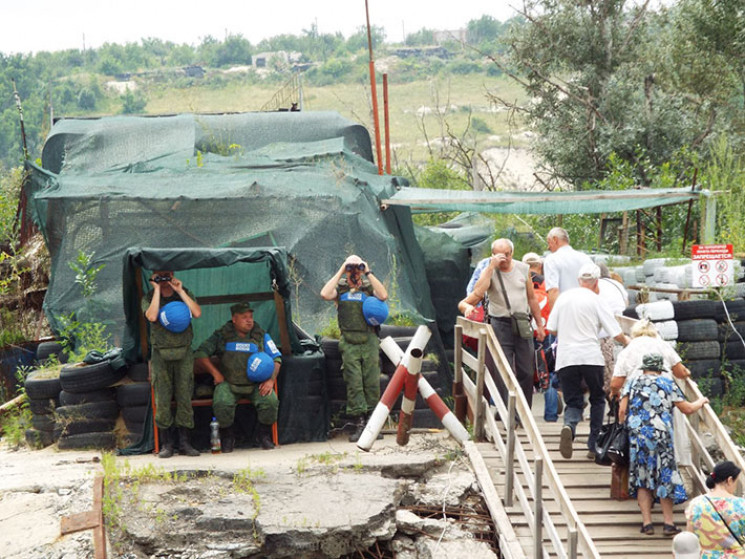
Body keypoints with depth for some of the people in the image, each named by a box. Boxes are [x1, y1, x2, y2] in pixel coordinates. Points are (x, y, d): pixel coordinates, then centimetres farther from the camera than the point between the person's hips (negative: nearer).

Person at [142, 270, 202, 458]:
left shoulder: (184, 293, 8)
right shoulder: (149, 297, 2)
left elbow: (197, 313, -9)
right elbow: (152, 316, -18)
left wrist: (180, 291, -9)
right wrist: (157, 290, -14)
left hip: (184, 353, 1)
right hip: (160, 354, -1)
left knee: (184, 397, -1)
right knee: (162, 399, -4)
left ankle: (185, 443, 4)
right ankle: (166, 444, 2)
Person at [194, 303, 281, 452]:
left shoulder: (261, 336, 9)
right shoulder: (221, 336, 5)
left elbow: (276, 359, 11)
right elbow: (200, 355, 3)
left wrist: (271, 380, -6)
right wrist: (216, 373, -5)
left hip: (256, 384, 1)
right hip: (228, 383, -1)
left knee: (270, 402, -28)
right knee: (221, 404, -32)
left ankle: (264, 434, 1)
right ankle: (227, 435, -2)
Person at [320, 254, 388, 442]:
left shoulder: (369, 287, 11)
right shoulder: (340, 288, 10)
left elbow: (383, 295, -9)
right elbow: (325, 294, -11)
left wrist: (369, 273, -5)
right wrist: (340, 272, -5)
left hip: (369, 341, 1)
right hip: (349, 342, -1)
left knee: (372, 383, -2)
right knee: (353, 383, -7)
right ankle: (359, 425, -9)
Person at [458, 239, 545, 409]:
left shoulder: (523, 269, 9)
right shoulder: (490, 271, -2)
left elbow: (531, 299, 17)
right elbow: (478, 292, -22)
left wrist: (539, 325, 17)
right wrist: (492, 266, -20)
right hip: (500, 326, -3)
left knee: (526, 372, 5)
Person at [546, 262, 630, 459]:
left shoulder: (563, 298, 8)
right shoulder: (595, 300, -2)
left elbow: (551, 329, 11)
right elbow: (616, 333, -3)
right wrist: (626, 341, 18)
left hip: (565, 358, 2)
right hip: (591, 357, -2)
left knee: (573, 401, 6)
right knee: (597, 399, 16)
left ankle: (569, 425, -28)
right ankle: (594, 445, 14)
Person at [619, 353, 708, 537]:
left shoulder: (632, 384, 9)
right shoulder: (667, 384, 6)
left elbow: (622, 411, 0)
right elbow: (687, 409, 10)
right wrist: (701, 401, 28)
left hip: (637, 436, 1)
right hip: (661, 436, -1)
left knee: (642, 479, 6)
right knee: (665, 478, 5)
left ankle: (647, 523, 0)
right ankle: (668, 523, 3)